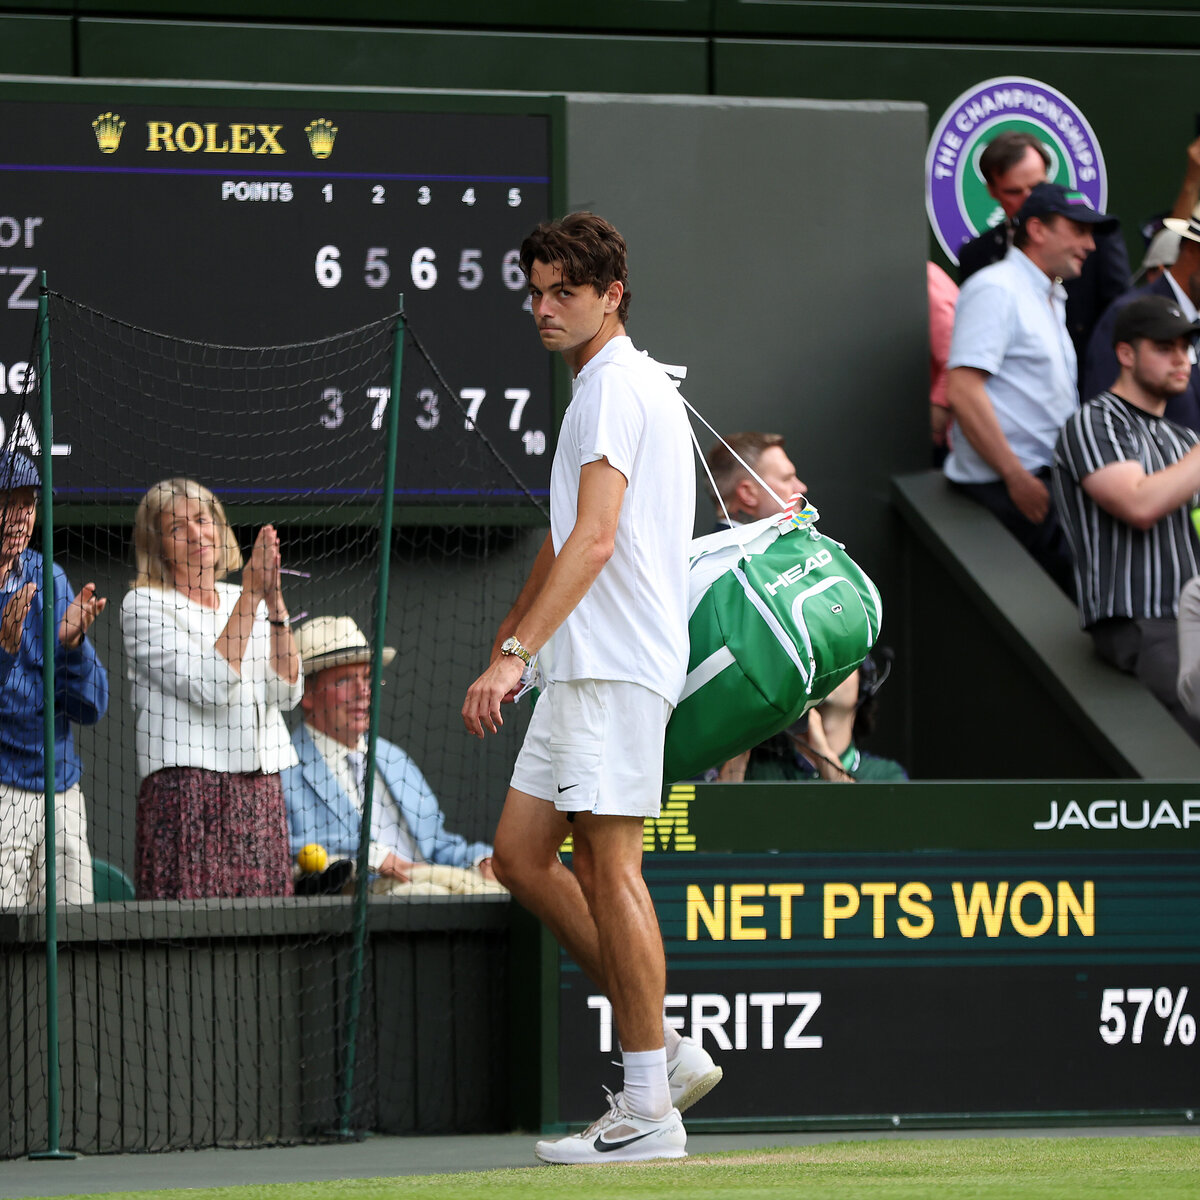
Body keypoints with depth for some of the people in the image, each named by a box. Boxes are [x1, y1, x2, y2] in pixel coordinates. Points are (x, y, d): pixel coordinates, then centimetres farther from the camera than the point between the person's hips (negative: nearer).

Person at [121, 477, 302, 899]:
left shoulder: (242, 600, 17)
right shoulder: (144, 606, 0)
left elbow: (287, 692, 5)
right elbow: (210, 686, -12)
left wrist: (275, 604, -5)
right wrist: (251, 597, -11)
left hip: (260, 792, 5)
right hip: (186, 785, -5)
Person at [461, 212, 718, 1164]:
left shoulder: (618, 386, -11)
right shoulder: (598, 387, 22)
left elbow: (595, 539, -22)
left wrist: (517, 655, -27)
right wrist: (511, 630, 44)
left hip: (619, 666, -10)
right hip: (580, 667, 10)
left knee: (609, 866, -10)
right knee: (521, 857, 8)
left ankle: (649, 1111, -8)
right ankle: (664, 1050, 11)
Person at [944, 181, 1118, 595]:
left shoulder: (1049, 299, 22)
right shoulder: (995, 289, -9)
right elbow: (963, 391, -19)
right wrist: (1017, 478, -19)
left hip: (1042, 478, 9)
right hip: (1002, 483, -9)